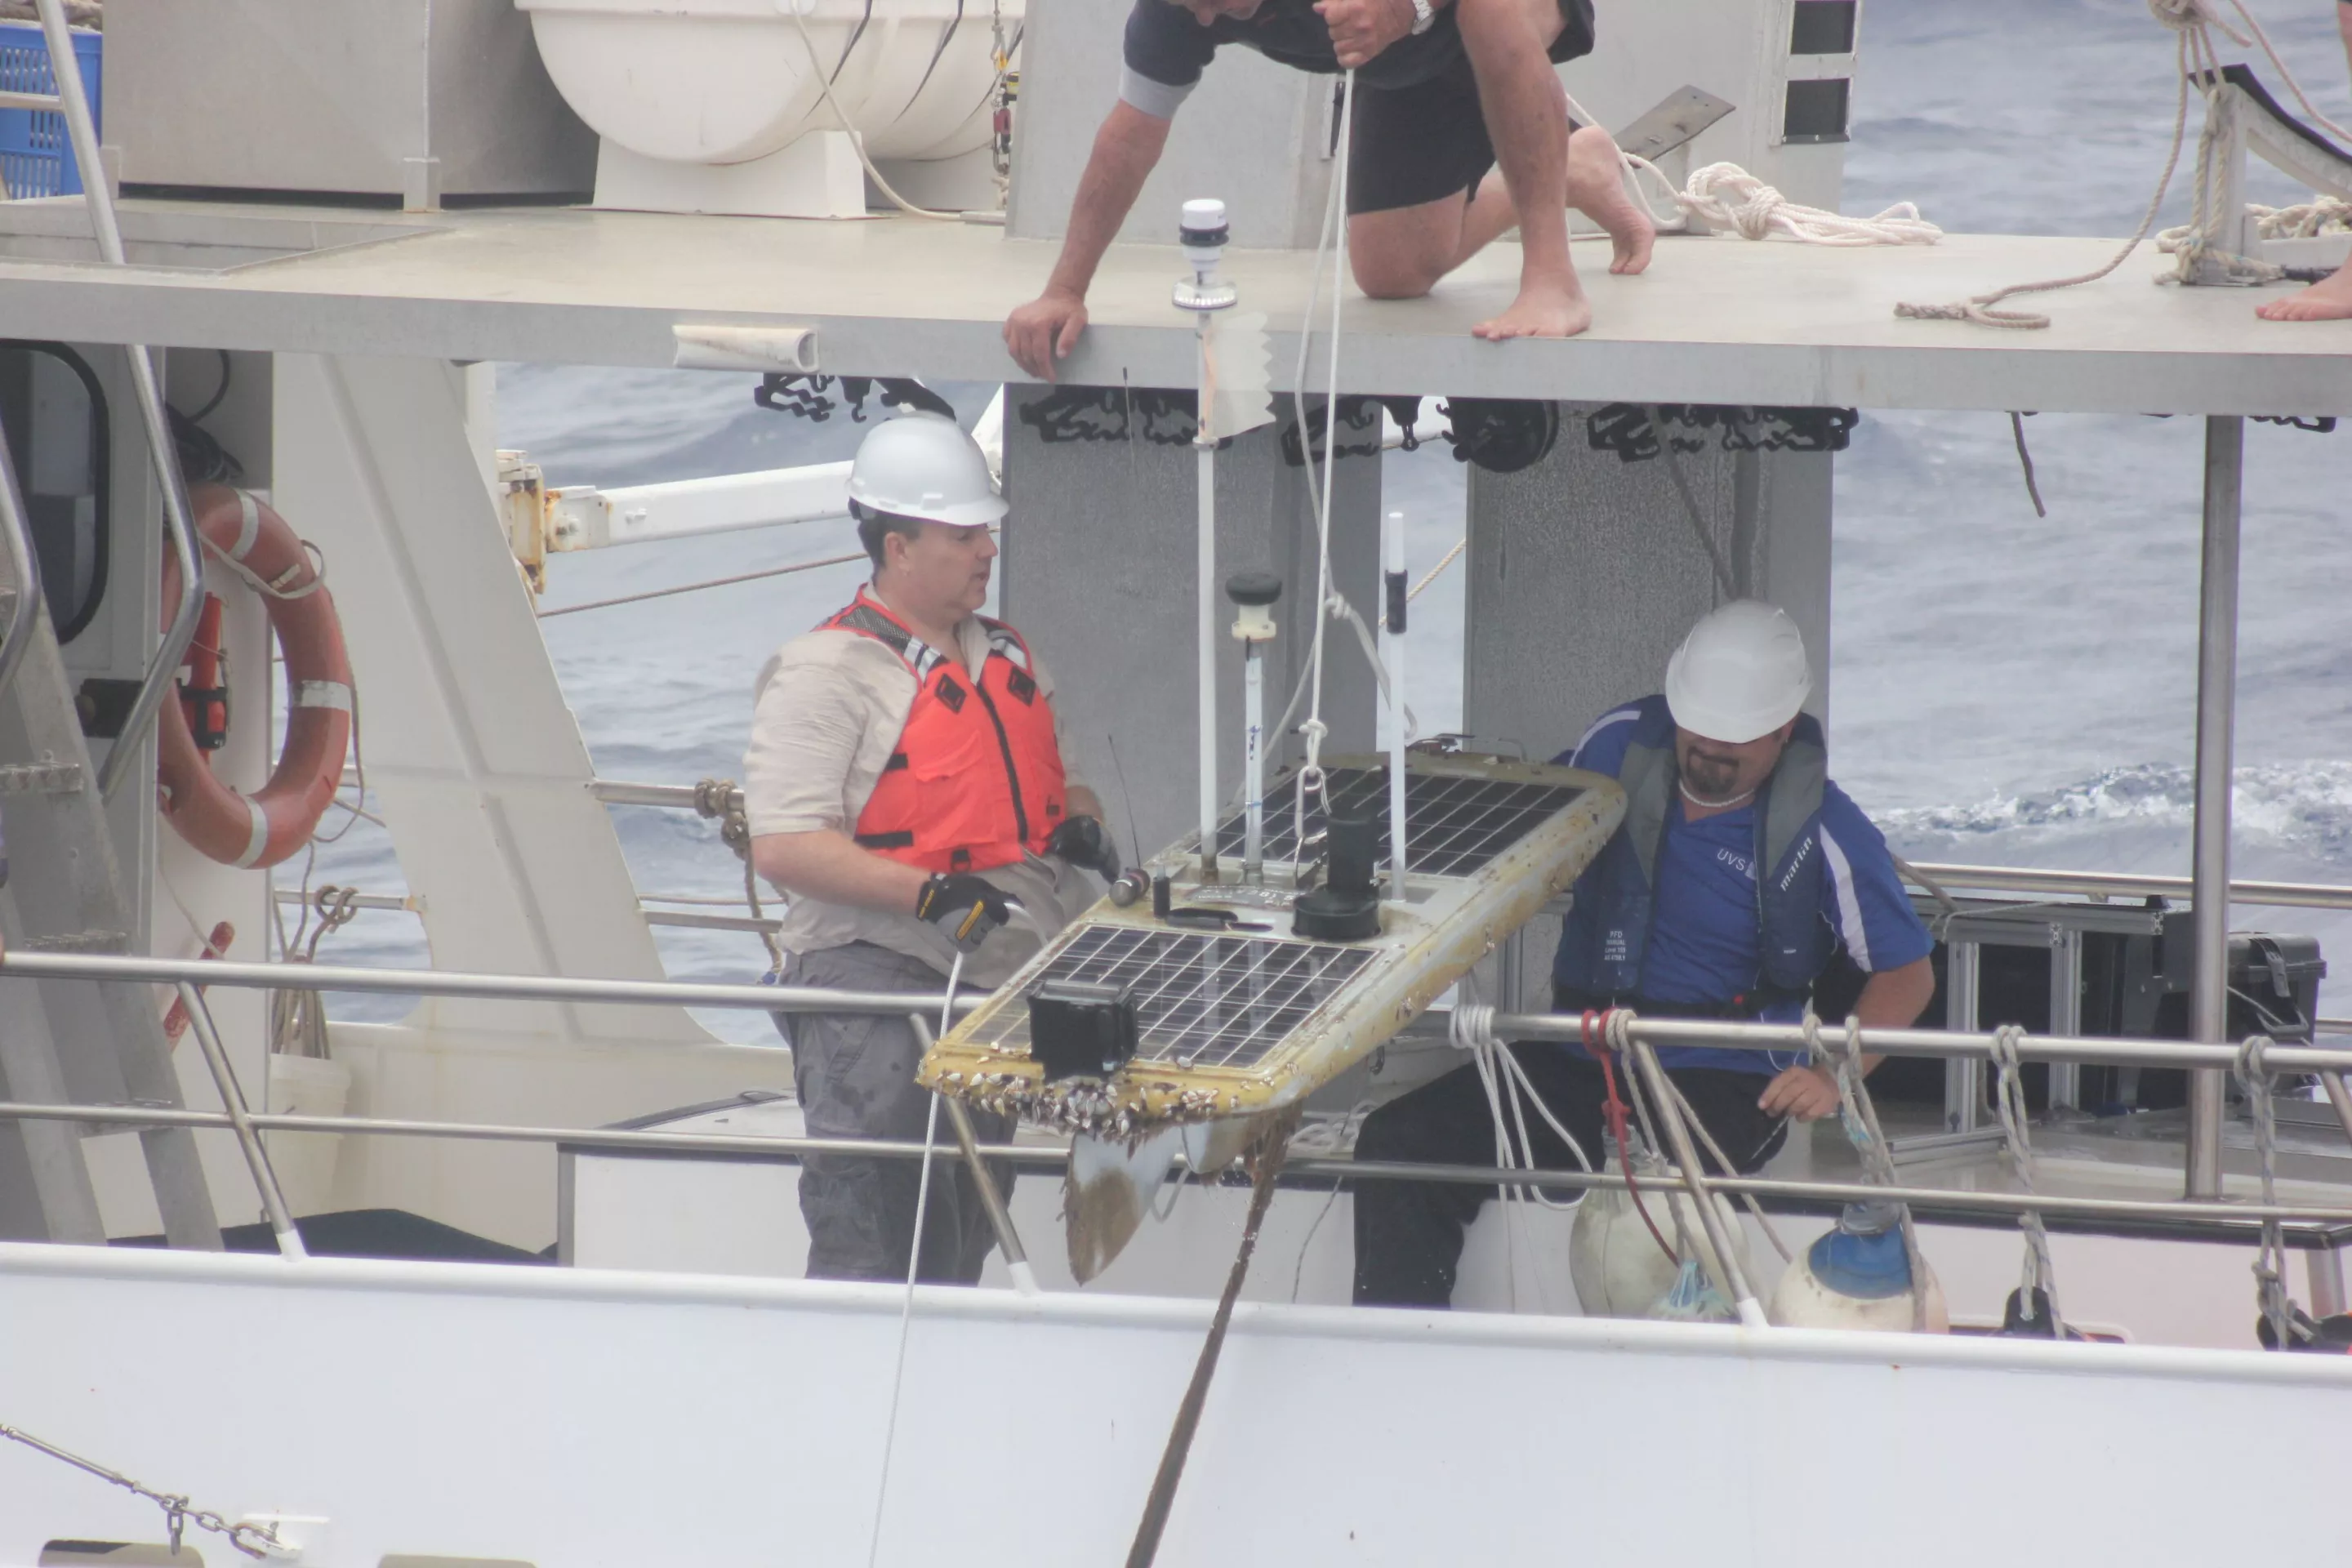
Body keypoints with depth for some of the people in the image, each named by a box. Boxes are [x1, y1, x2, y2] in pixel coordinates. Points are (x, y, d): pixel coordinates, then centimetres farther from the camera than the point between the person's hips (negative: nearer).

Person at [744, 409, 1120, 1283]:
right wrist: (931, 893, -24)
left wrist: (1080, 828, 5)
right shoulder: (828, 672, -8)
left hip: (1001, 982, 8)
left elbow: (1058, 785, 30)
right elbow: (783, 848, -17)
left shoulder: (1008, 660, 17)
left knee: (960, 1247, 12)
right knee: (872, 1252, -11)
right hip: (874, 984, -8)